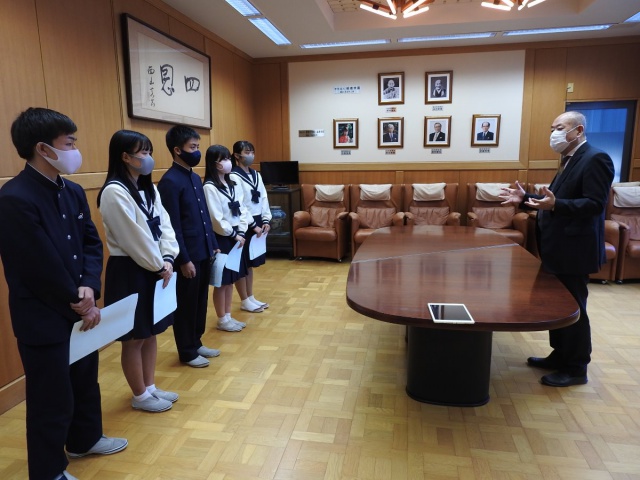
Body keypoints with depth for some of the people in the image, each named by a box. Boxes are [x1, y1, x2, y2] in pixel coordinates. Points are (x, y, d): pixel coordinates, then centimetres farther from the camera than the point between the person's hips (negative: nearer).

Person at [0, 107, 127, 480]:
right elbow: (41, 268, -22)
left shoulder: (73, 191, 4)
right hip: (43, 318, -8)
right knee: (52, 399, 9)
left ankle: (84, 439, 48)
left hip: (80, 310, 8)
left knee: (85, 380, 24)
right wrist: (77, 304, -11)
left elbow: (92, 243, 5)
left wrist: (88, 288, -11)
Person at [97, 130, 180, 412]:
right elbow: (134, 238, -19)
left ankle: (150, 387, 32)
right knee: (134, 339, 6)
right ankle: (140, 396, 23)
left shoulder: (148, 189, 10)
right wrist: (159, 265, -11)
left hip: (153, 269, 9)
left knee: (151, 333, 17)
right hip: (129, 272, -8)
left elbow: (164, 225, 5)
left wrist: (167, 259, -8)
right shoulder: (114, 192, -17)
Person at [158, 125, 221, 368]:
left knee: (201, 301, 18)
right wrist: (183, 259, -18)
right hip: (188, 255, -8)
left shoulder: (196, 178, 12)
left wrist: (213, 245, 14)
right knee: (186, 304, 6)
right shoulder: (170, 181, -15)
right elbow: (173, 226, -18)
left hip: (204, 252, 8)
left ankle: (196, 343, 33)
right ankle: (187, 352, 21)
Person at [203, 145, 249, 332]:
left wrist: (241, 233, -4)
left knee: (231, 279, 14)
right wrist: (233, 235, -10)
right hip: (221, 239, -7)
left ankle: (228, 316, 26)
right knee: (221, 282, 3)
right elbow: (216, 219, -17)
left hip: (236, 237, 8)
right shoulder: (210, 187, -14)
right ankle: (222, 320, 16)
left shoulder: (234, 185, 9)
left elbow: (242, 210, 8)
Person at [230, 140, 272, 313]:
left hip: (258, 223, 8)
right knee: (241, 264, 3)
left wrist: (266, 220, -1)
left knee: (250, 262, 16)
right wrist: (253, 225, -16)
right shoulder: (233, 177, -12)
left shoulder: (256, 175, 11)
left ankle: (251, 297, 26)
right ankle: (245, 301, 14)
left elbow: (263, 199, 10)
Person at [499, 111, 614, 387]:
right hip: (558, 247, 10)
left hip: (574, 249, -10)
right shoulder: (570, 160, 15)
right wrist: (526, 198, 7)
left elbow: (595, 204, -23)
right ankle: (560, 356, 31)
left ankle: (576, 368, 15)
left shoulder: (595, 159, -15)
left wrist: (555, 205, -36)